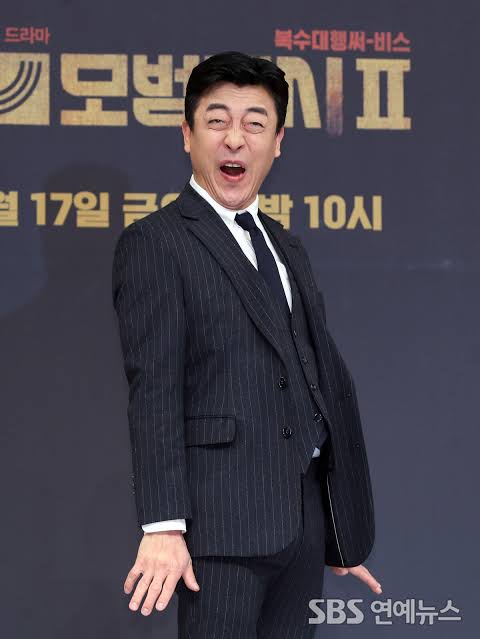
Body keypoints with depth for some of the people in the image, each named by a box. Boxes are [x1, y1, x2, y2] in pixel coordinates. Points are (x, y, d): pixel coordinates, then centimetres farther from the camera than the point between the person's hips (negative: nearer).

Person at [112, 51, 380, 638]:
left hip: (305, 520, 7)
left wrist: (345, 534, 17)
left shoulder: (287, 247, 19)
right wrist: (163, 526, -21)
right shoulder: (153, 244, -4)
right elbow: (153, 390, -13)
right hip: (222, 521, -7)